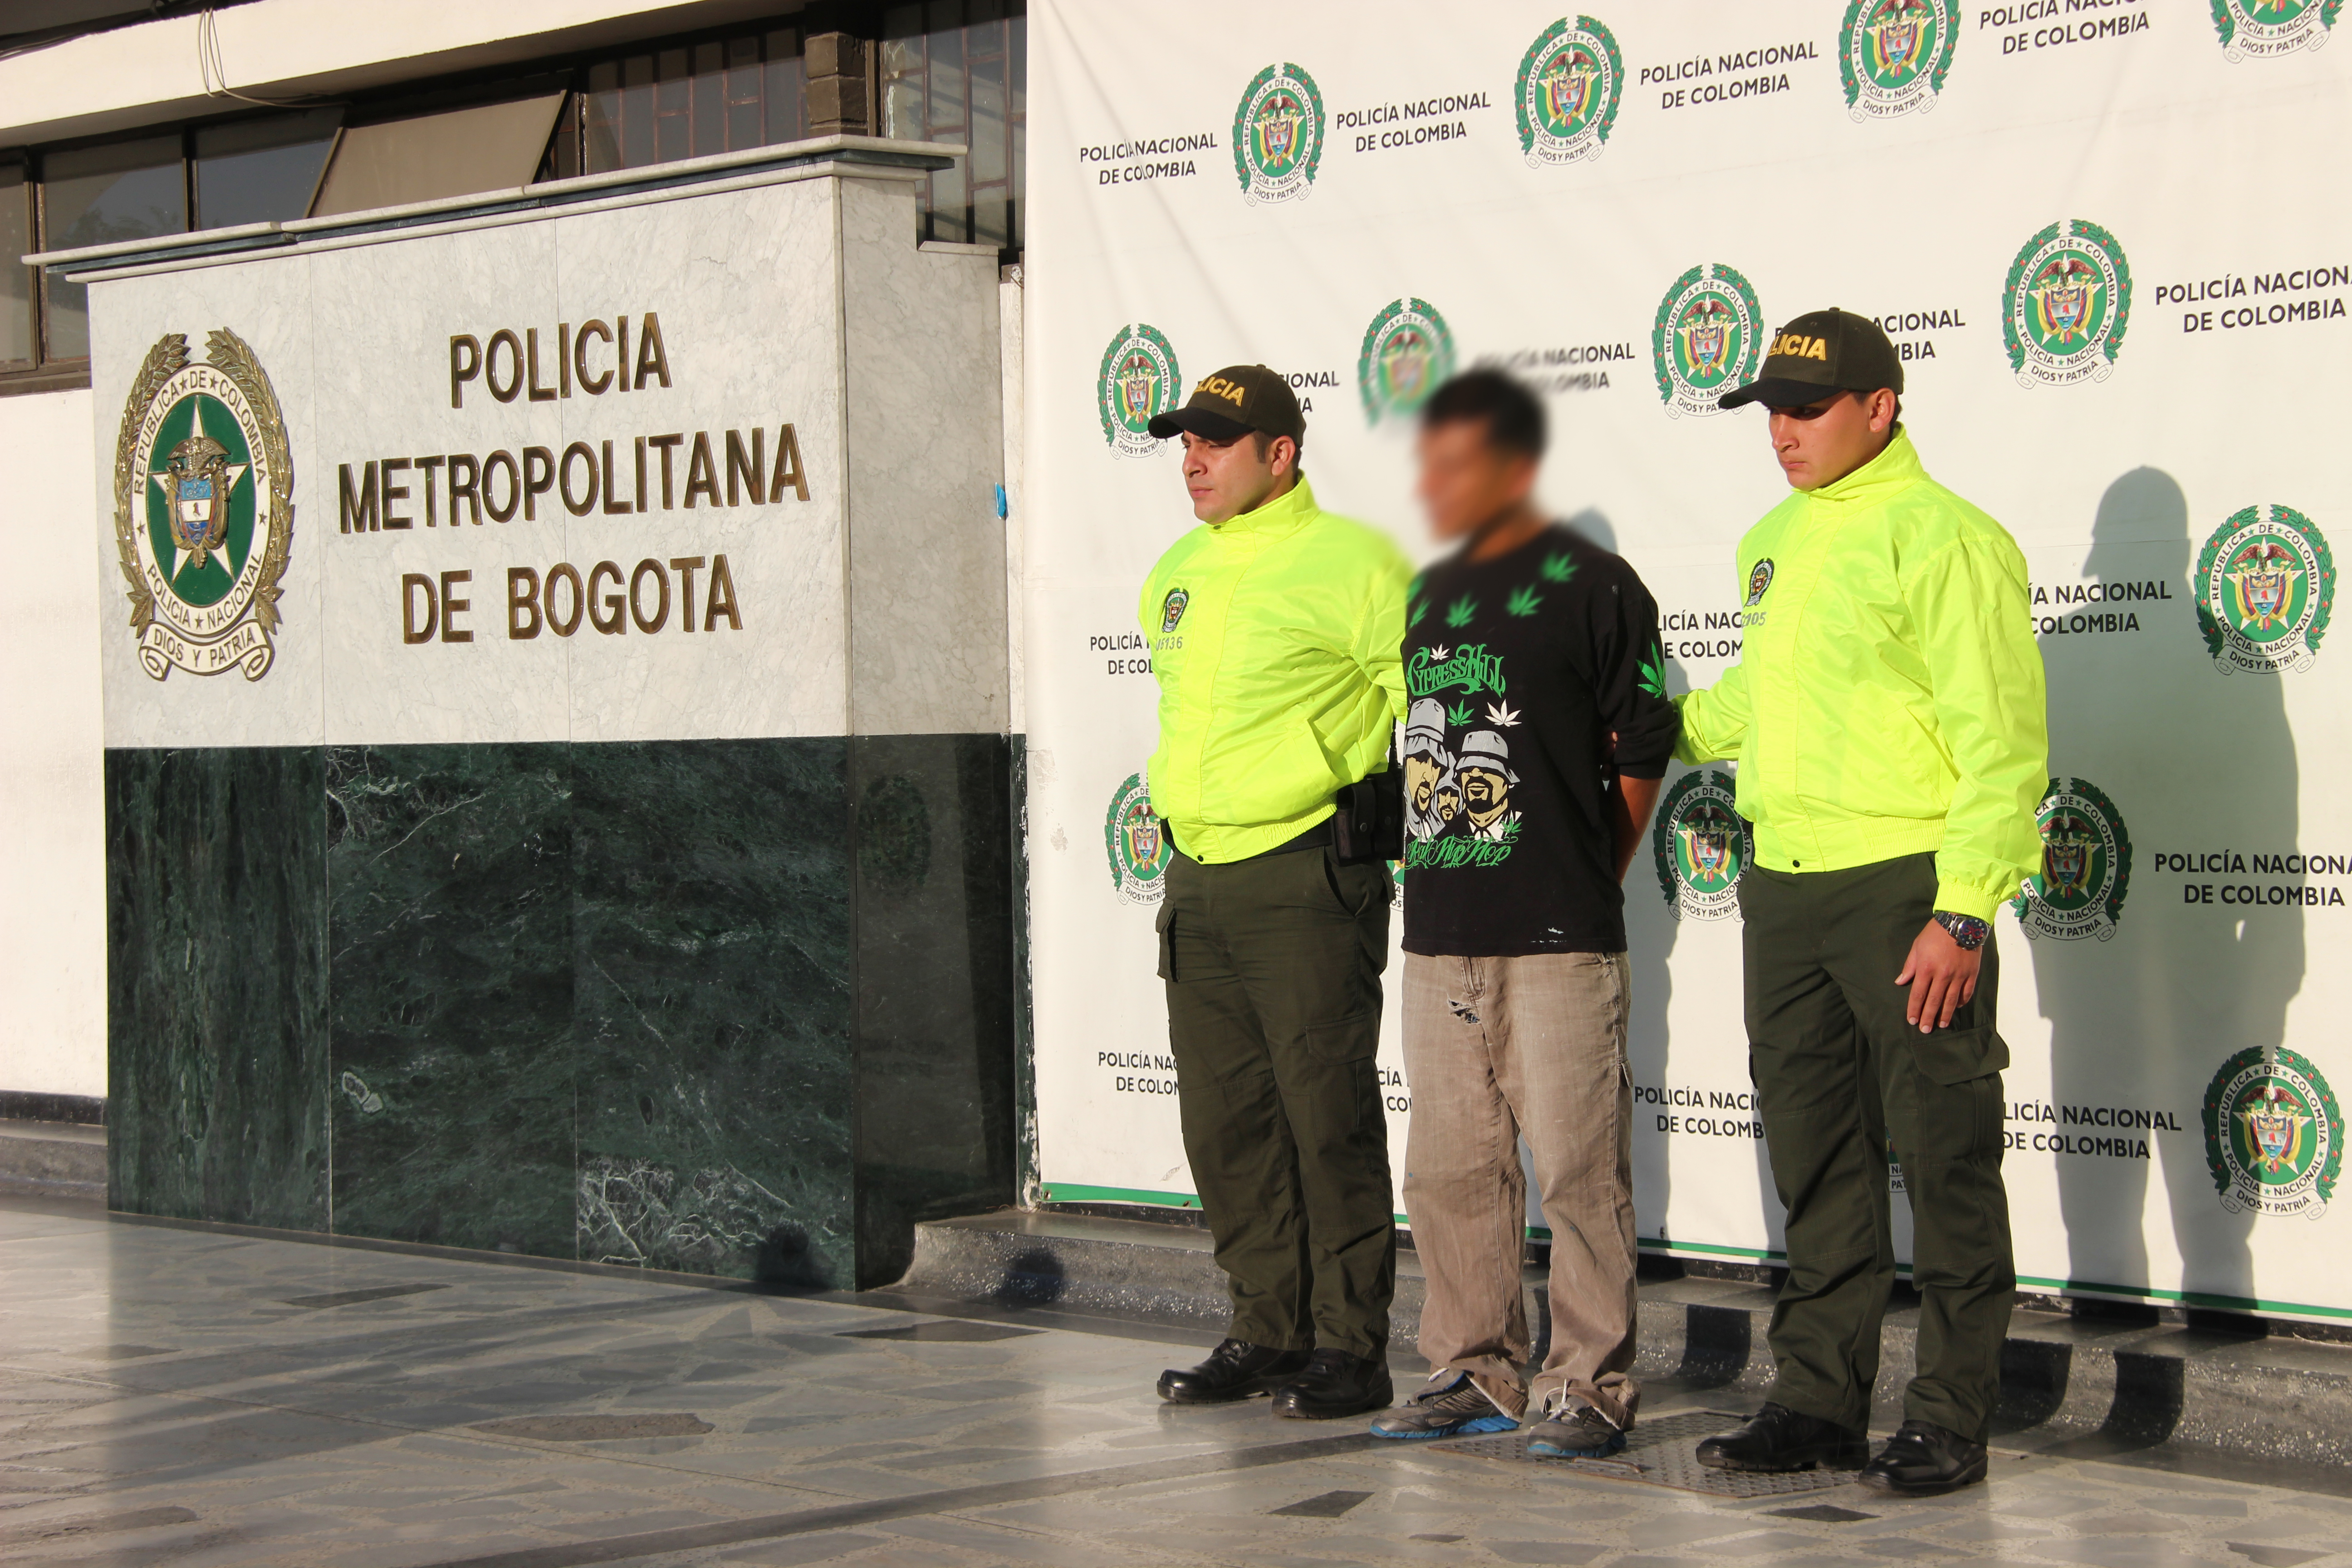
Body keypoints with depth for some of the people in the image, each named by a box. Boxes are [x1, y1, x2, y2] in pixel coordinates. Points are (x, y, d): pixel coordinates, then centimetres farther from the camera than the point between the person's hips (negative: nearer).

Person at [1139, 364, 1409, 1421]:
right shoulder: (1177, 574, 15)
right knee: (1226, 1121, 9)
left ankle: (1350, 1348, 2)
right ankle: (1267, 1332, 19)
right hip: (1198, 880, 8)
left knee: (1328, 1115, -4)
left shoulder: (1349, 562, -9)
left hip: (1305, 877, -7)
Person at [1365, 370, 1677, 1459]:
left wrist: (1582, 878, 3)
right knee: (1451, 1166, 10)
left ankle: (1590, 1384, 3)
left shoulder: (1590, 586, -6)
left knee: (1577, 1166, -5)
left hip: (1558, 939, -7)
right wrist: (1429, 865, 14)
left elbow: (1645, 750, -3)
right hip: (1438, 933, 7)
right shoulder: (1430, 594, 15)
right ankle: (1476, 1371, 20)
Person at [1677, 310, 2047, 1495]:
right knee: (1815, 1162, 13)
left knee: (1944, 1162, 0)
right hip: (1784, 890, 8)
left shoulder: (1944, 538, -10)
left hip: (1905, 889, -8)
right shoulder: (1775, 541, 14)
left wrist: (1965, 911, -19)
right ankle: (1819, 1399, 21)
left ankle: (1950, 1420, 7)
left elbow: (2001, 741, -14)